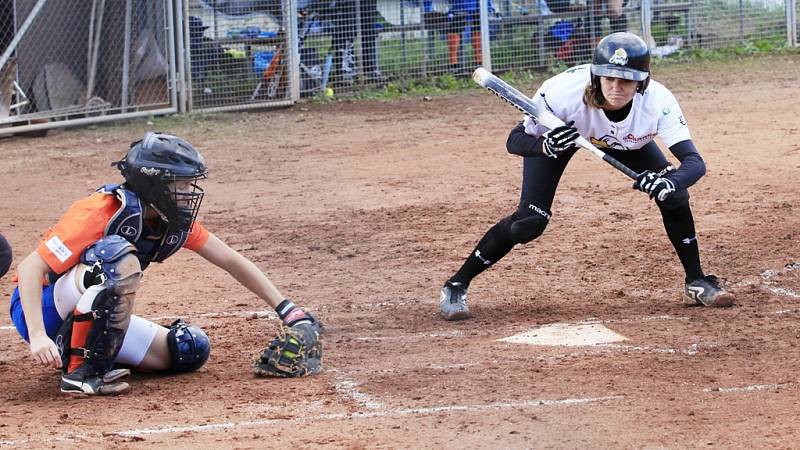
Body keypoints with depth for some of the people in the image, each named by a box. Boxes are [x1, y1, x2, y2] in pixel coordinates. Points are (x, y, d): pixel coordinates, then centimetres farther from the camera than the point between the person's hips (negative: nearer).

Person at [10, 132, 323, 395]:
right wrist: (38, 337, -41)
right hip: (44, 310, -8)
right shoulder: (105, 213, -27)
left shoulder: (175, 220, -3)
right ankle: (81, 370, -24)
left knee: (188, 351, 0)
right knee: (122, 259, -34)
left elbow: (231, 261, 5)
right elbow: (30, 267, -30)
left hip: (91, 314, 8)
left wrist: (287, 311, 0)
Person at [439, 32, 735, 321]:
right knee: (530, 221, -16)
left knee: (674, 196, -12)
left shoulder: (658, 102, -38)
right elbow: (515, 141, -30)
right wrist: (546, 146, -51)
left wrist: (668, 183, -63)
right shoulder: (563, 92, -42)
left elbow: (694, 162, -41)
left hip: (627, 142, 2)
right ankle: (456, 286, -1)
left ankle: (697, 283, 9)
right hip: (558, 131, -2)